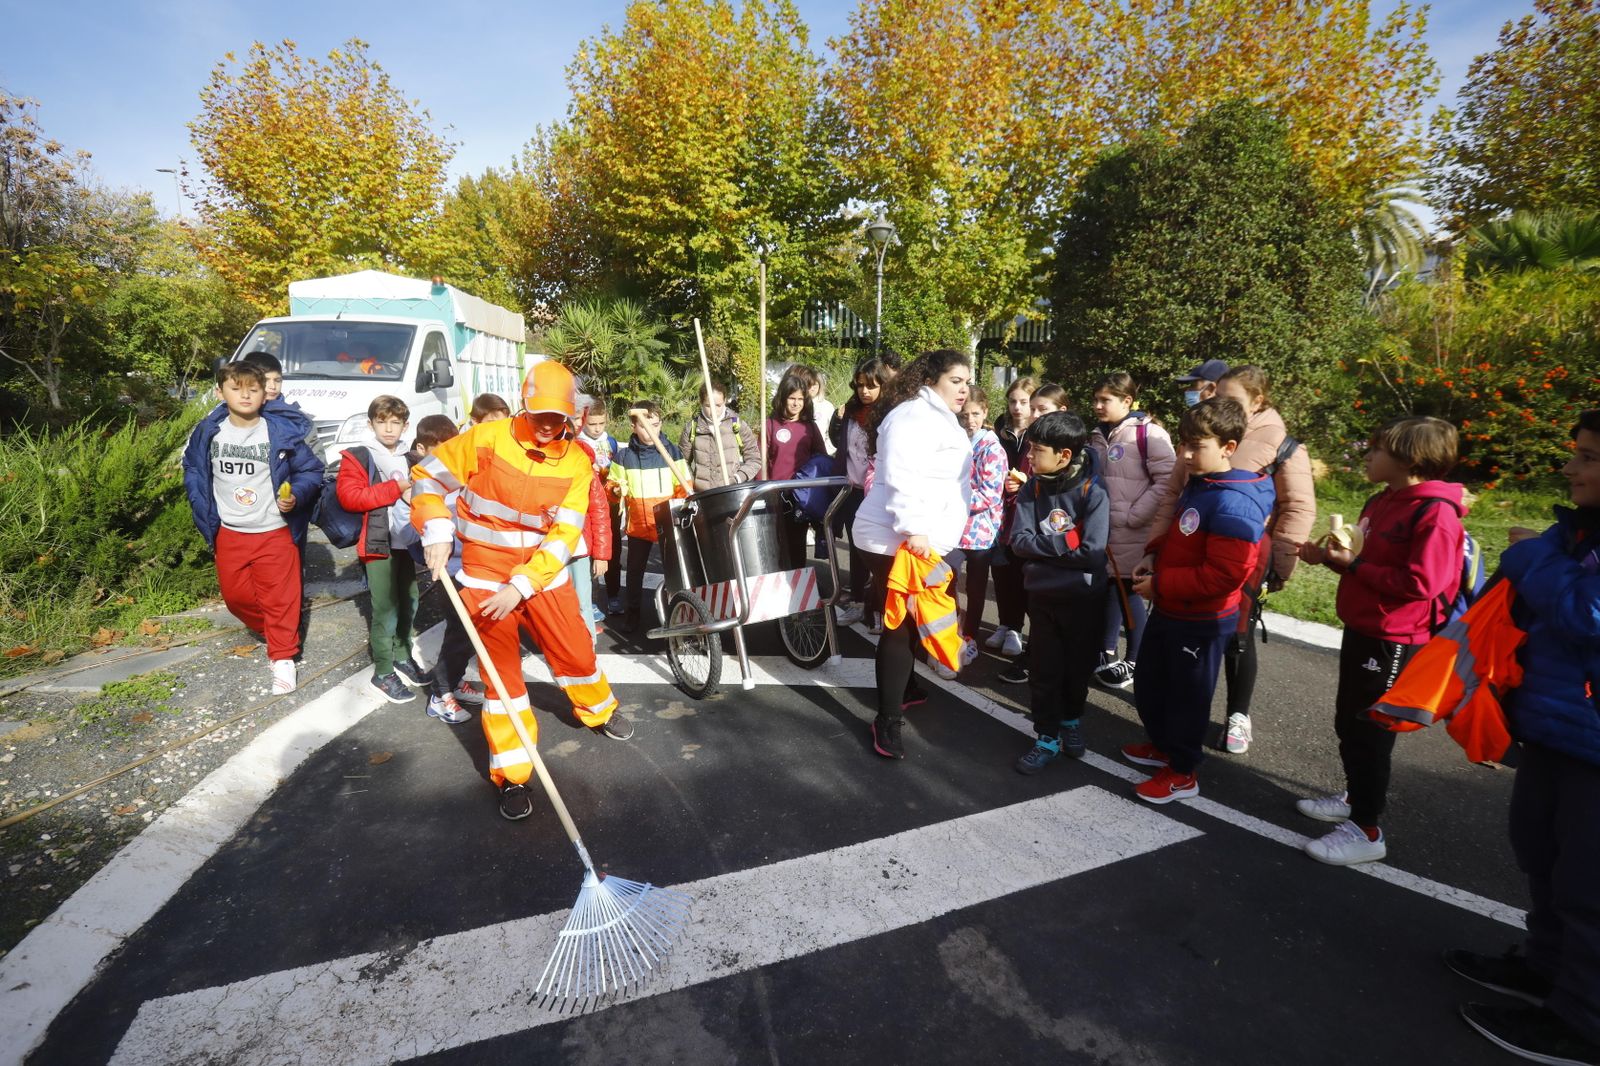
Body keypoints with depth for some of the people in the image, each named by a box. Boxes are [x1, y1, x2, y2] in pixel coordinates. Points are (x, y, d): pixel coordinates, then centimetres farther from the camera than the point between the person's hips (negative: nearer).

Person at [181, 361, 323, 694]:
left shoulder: (283, 432, -12)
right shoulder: (209, 432, -2)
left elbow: (311, 471, -4)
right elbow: (193, 470, 13)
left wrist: (295, 495, -21)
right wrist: (204, 511, 3)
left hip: (274, 532, -4)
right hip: (229, 533, 4)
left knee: (280, 596, 1)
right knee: (236, 595, 14)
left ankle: (283, 657, 13)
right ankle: (274, 631, 38)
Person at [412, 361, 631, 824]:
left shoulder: (577, 462, -7)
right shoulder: (486, 439, -12)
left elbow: (564, 535, -11)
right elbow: (427, 477, 0)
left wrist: (521, 586, -20)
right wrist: (437, 533, -13)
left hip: (544, 570, 2)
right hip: (486, 572, -2)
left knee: (575, 649, 10)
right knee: (502, 667, 1)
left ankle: (598, 711, 42)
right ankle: (511, 775, 13)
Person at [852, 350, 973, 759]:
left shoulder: (939, 418, 20)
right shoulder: (914, 415, -15)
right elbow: (901, 476, -27)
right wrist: (913, 529, -31)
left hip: (929, 540, 10)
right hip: (899, 541, -10)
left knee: (914, 621, 20)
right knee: (901, 626, -7)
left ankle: (902, 690, 38)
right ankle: (887, 720, 1)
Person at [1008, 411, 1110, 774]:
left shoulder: (1093, 493, -17)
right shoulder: (1031, 489, -6)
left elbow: (1092, 554, -22)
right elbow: (1019, 542, -10)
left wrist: (1042, 546, -15)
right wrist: (1063, 543, -21)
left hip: (1083, 598, -2)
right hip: (1042, 595, 2)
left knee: (1078, 667, 16)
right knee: (1044, 670, 8)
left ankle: (1071, 720, 42)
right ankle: (1047, 738, 22)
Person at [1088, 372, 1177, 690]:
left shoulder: (1148, 433, -11)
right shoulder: (1098, 435, 12)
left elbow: (1167, 480, -17)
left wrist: (1133, 516, -16)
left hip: (1132, 534, -6)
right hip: (1101, 530, 6)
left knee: (1129, 593, 3)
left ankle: (1134, 662, 18)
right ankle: (1107, 653, 29)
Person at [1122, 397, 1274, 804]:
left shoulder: (1234, 504, -26)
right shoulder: (1197, 485, 4)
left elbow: (1224, 574, -31)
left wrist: (1161, 584, -24)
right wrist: (1154, 555, 1)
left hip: (1200, 621, -9)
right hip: (1169, 609, 9)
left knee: (1187, 694, 9)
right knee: (1148, 683, 23)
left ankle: (1182, 773, 28)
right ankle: (1162, 745, 44)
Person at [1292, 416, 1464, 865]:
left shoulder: (1435, 512, -19)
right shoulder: (1381, 502, 10)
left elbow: (1419, 583, -25)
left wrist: (1353, 564, -20)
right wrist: (1330, 557, 0)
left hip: (1394, 643, -9)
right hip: (1360, 630, 9)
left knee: (1369, 732, 1)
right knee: (1348, 723, 20)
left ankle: (1366, 831, 15)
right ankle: (1356, 798, 38)